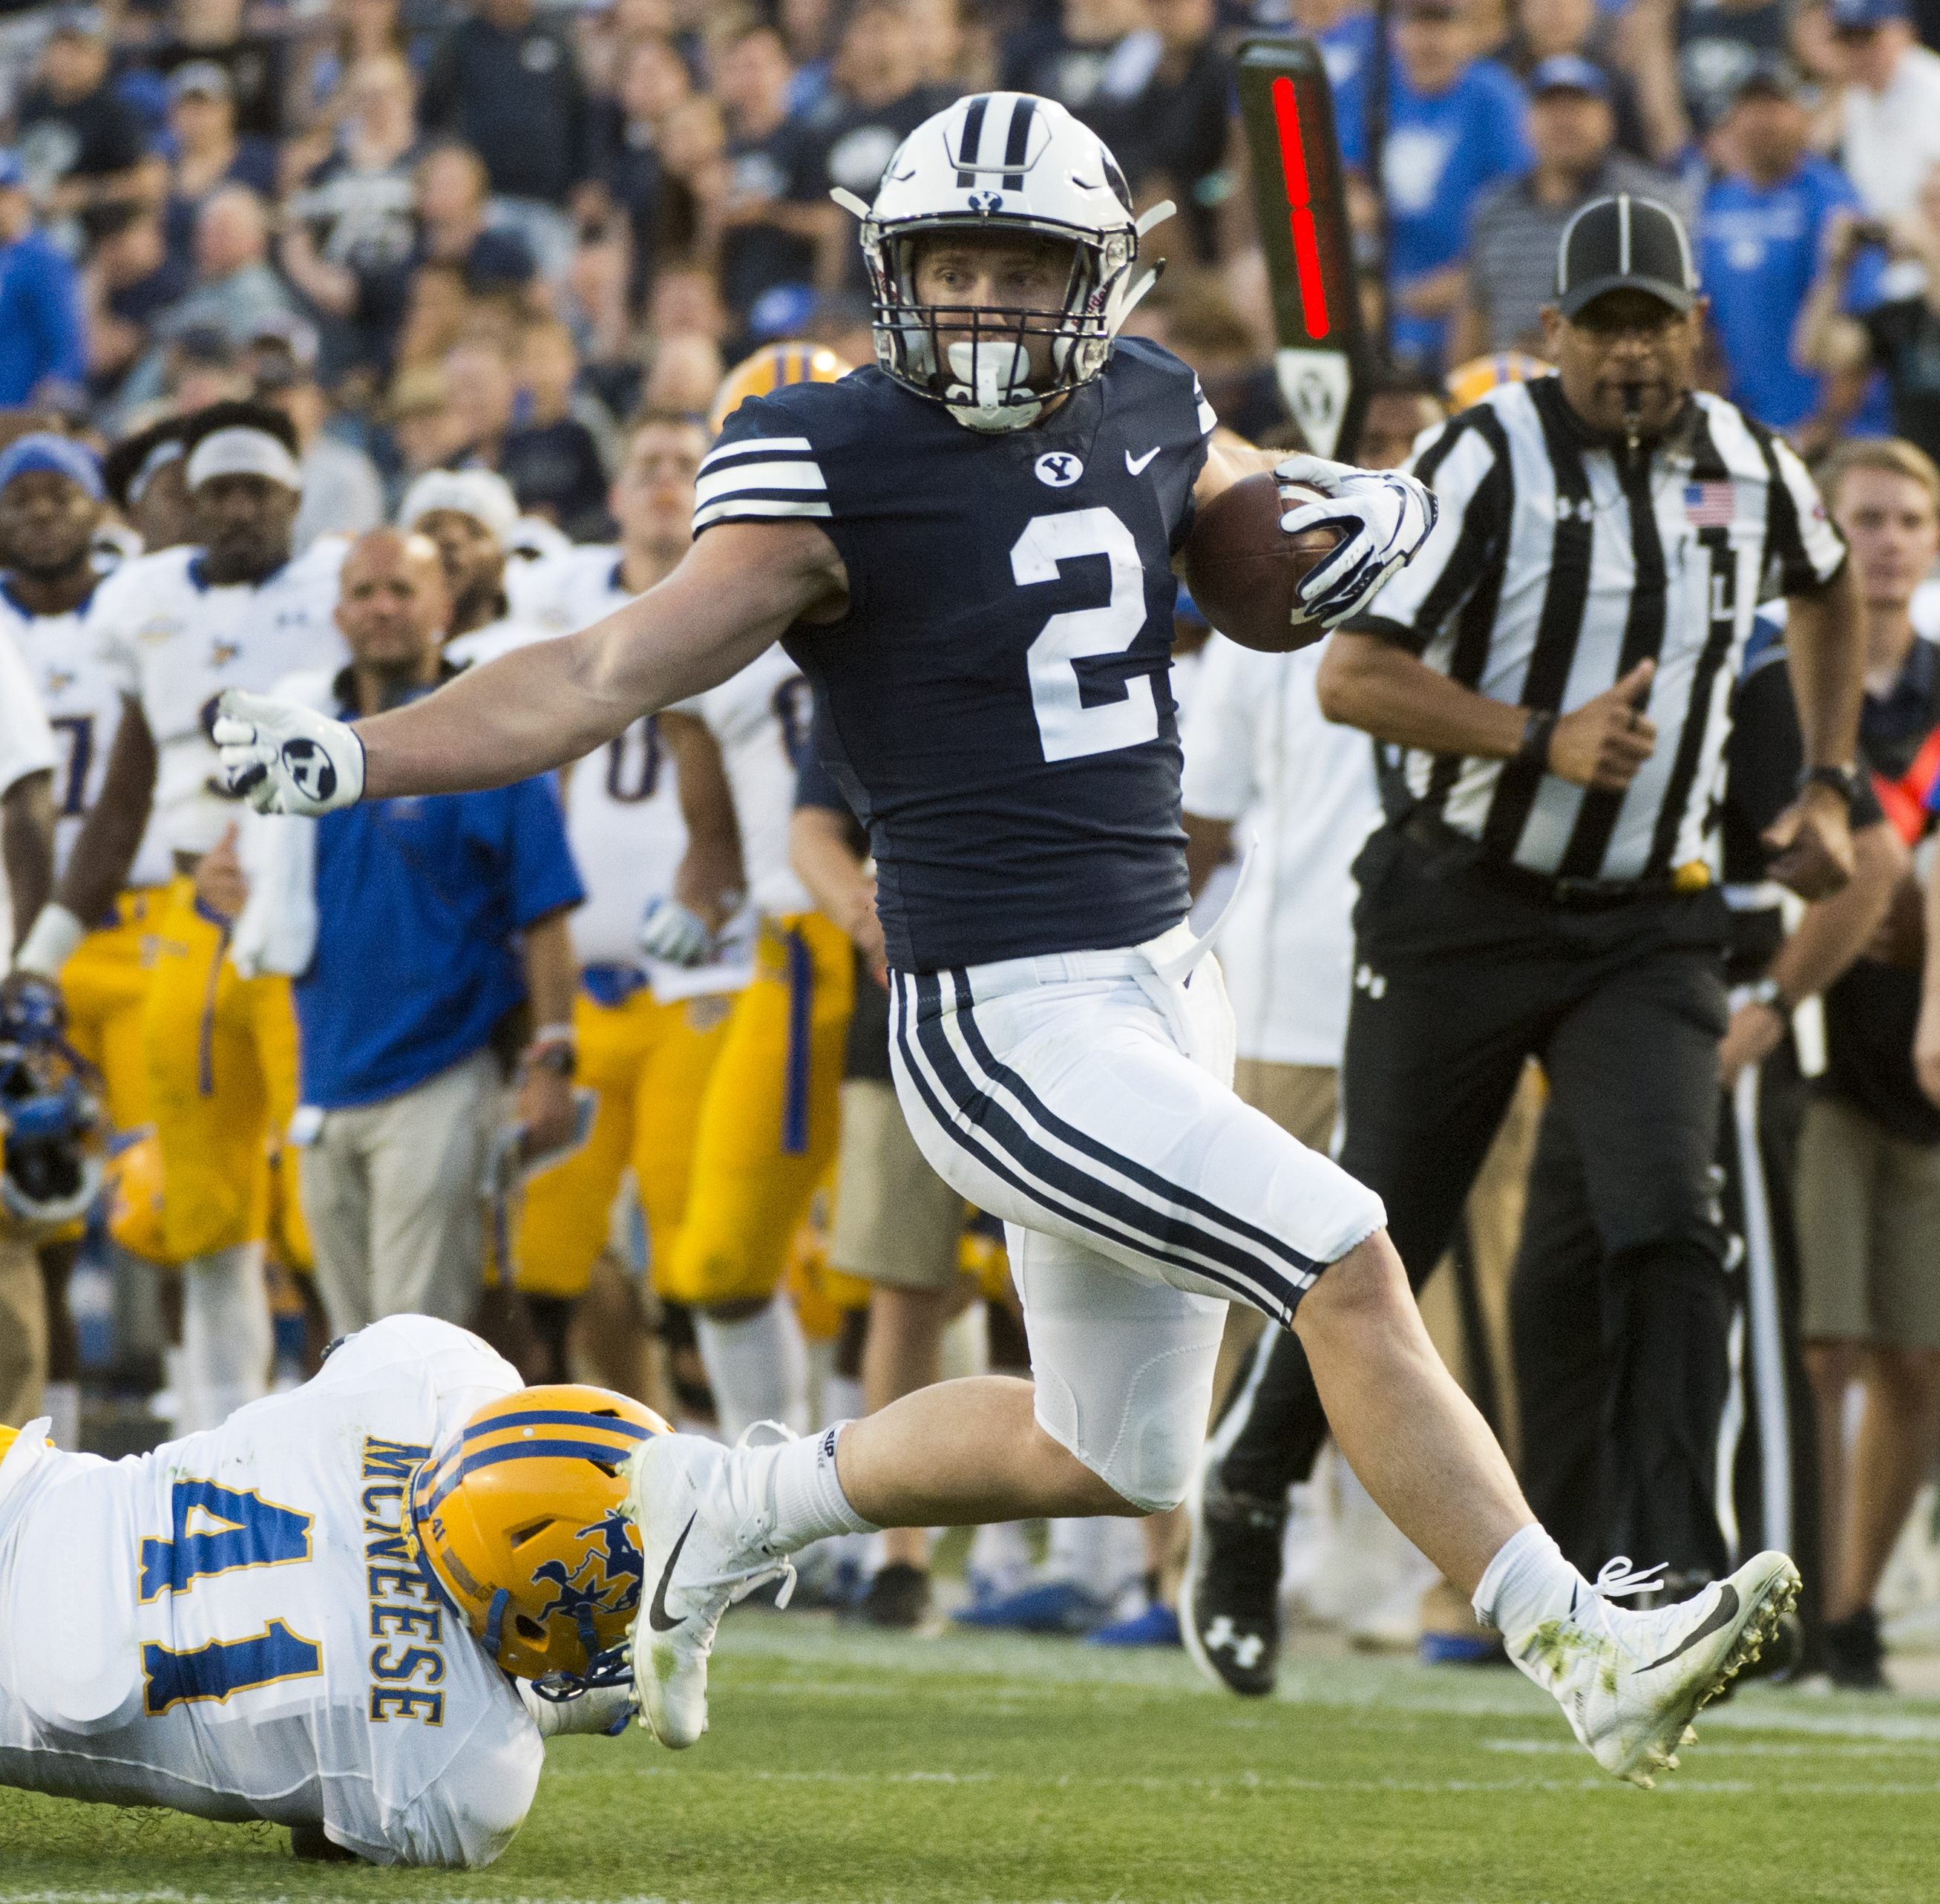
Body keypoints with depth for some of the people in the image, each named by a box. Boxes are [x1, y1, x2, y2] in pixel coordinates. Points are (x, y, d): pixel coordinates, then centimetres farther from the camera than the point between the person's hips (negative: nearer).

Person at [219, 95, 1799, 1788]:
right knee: (1350, 1266, -17)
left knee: (1113, 1455, 16)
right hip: (1008, 1027, -8)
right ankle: (1583, 1654, -12)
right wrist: (351, 758, -25)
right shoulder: (838, 464, -12)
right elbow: (614, 673, -14)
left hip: (1165, 989, 8)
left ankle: (737, 1508, 32)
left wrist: (1356, 510, 3)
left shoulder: (1140, 409, 7)